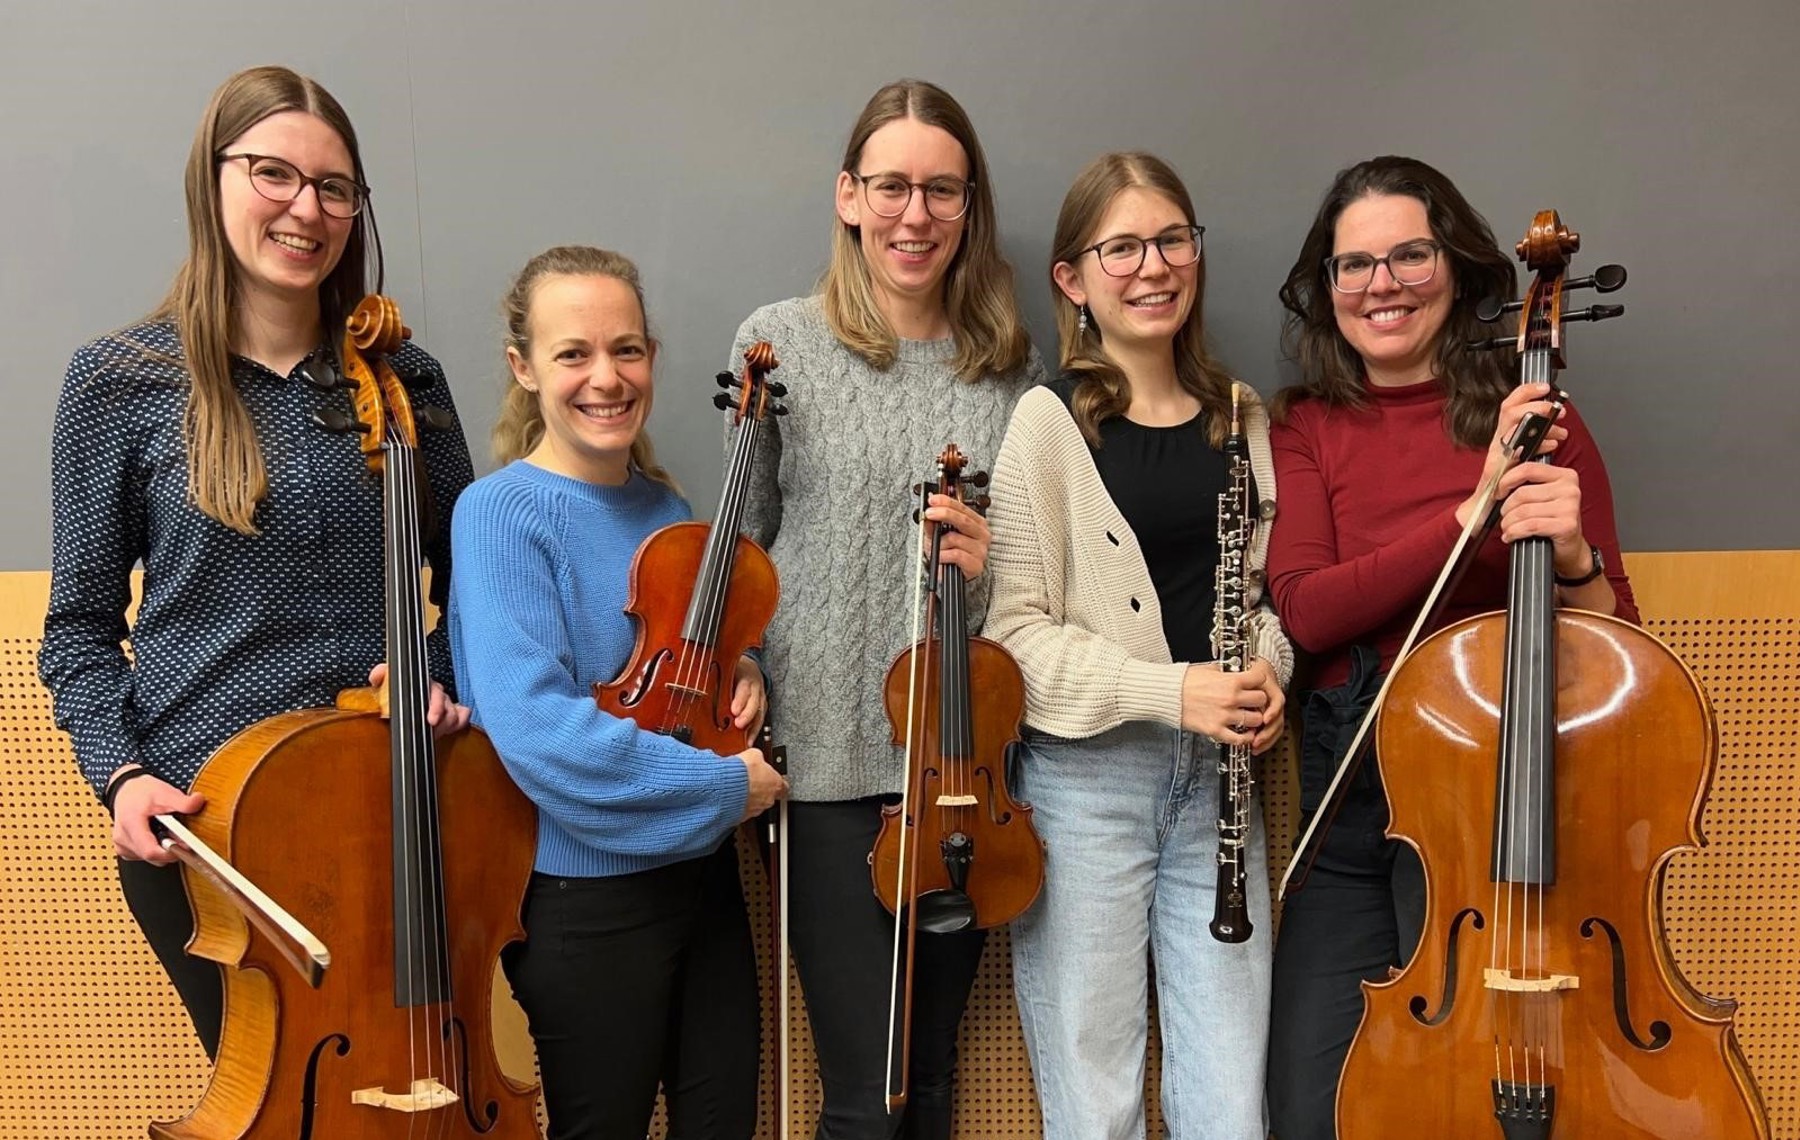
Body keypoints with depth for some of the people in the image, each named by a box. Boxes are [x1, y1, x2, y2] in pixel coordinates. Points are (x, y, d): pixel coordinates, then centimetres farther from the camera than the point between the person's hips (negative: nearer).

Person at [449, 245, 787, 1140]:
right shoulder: (502, 513, -16)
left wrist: (741, 675, -3)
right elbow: (531, 724, -26)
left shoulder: (664, 506, 5)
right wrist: (721, 784, -22)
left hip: (700, 866, 7)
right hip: (583, 893, -6)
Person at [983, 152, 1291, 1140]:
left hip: (1215, 780, 5)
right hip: (1083, 781, -4)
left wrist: (1268, 664, -1)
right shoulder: (1046, 425, -7)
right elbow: (1011, 628, -11)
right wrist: (1168, 689, -20)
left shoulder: (1241, 418, 10)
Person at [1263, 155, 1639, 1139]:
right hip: (1350, 788, 2)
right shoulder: (1306, 429, 5)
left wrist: (1575, 560, -18)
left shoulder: (1536, 424, 1)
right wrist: (1472, 514, -18)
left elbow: (1612, 640, 3)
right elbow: (1306, 609, -11)